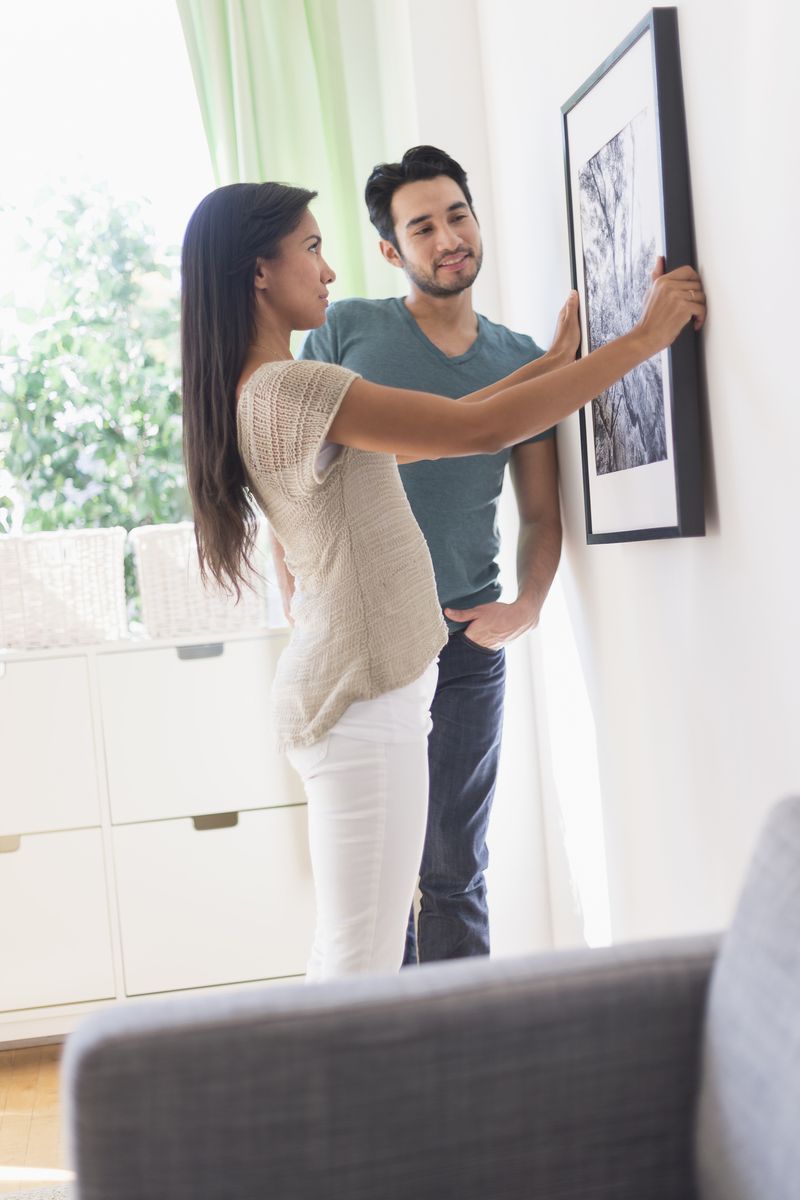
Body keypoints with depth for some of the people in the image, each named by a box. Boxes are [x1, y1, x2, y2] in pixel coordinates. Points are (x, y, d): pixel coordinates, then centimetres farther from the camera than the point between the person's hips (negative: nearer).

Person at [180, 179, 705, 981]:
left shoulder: (264, 393, 13)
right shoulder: (290, 389, -18)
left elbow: (421, 433, 18)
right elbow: (483, 429, -21)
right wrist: (642, 338, -13)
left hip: (355, 691, 10)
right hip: (361, 703, -10)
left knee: (343, 958, 16)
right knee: (362, 972, -4)